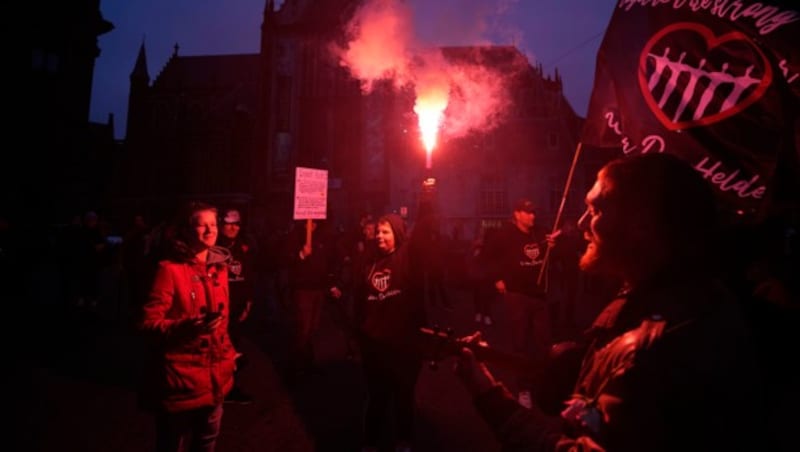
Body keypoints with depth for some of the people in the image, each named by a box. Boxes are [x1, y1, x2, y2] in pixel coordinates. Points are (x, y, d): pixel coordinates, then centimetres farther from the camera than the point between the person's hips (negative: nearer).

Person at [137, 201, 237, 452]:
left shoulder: (219, 267, 7)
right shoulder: (170, 269, -13)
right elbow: (148, 323, -16)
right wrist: (184, 328, -32)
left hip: (214, 377, 7)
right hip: (180, 380, -6)